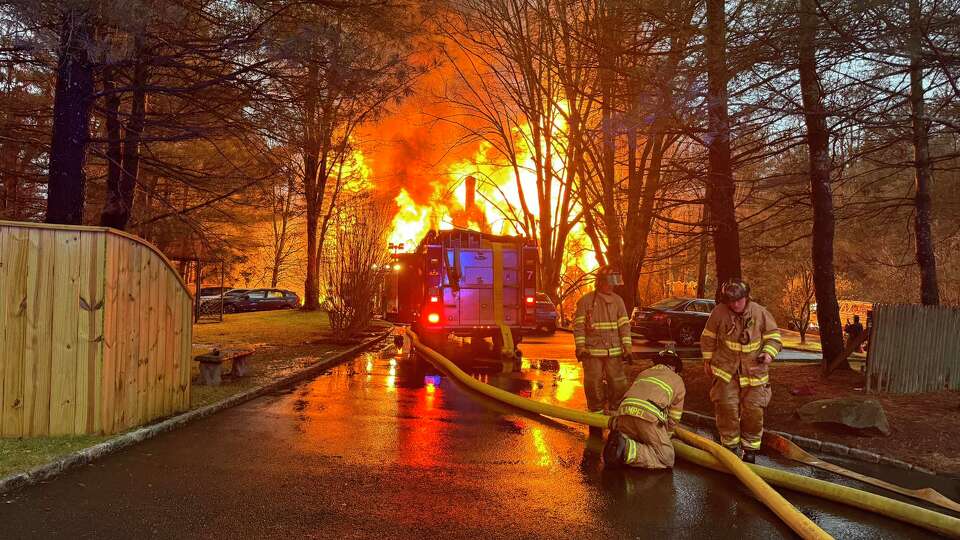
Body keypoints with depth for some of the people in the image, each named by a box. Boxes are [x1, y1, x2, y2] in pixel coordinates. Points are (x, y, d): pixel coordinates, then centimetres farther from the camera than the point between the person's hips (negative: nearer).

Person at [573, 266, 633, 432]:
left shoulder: (618, 300, 9)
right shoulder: (586, 300, -1)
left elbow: (624, 325, 7)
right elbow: (578, 325, -2)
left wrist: (627, 347, -1)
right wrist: (580, 347, -10)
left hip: (614, 351, 3)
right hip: (592, 352, -3)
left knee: (618, 385, 4)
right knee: (594, 387, 4)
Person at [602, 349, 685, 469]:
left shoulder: (643, 374, 37)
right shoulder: (678, 380, 25)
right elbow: (673, 418, 24)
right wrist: (665, 436, 40)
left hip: (624, 411, 5)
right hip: (649, 415, -5)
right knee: (666, 458, 3)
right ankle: (627, 449, -19)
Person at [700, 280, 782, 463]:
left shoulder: (760, 312, -9)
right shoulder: (719, 312, -10)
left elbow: (774, 336, 3)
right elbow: (708, 337, 3)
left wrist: (769, 352, -15)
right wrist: (707, 361, 7)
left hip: (754, 370, 1)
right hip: (726, 369, 0)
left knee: (754, 410, 2)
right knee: (726, 407, -2)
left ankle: (750, 447, 20)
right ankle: (730, 445, 17)